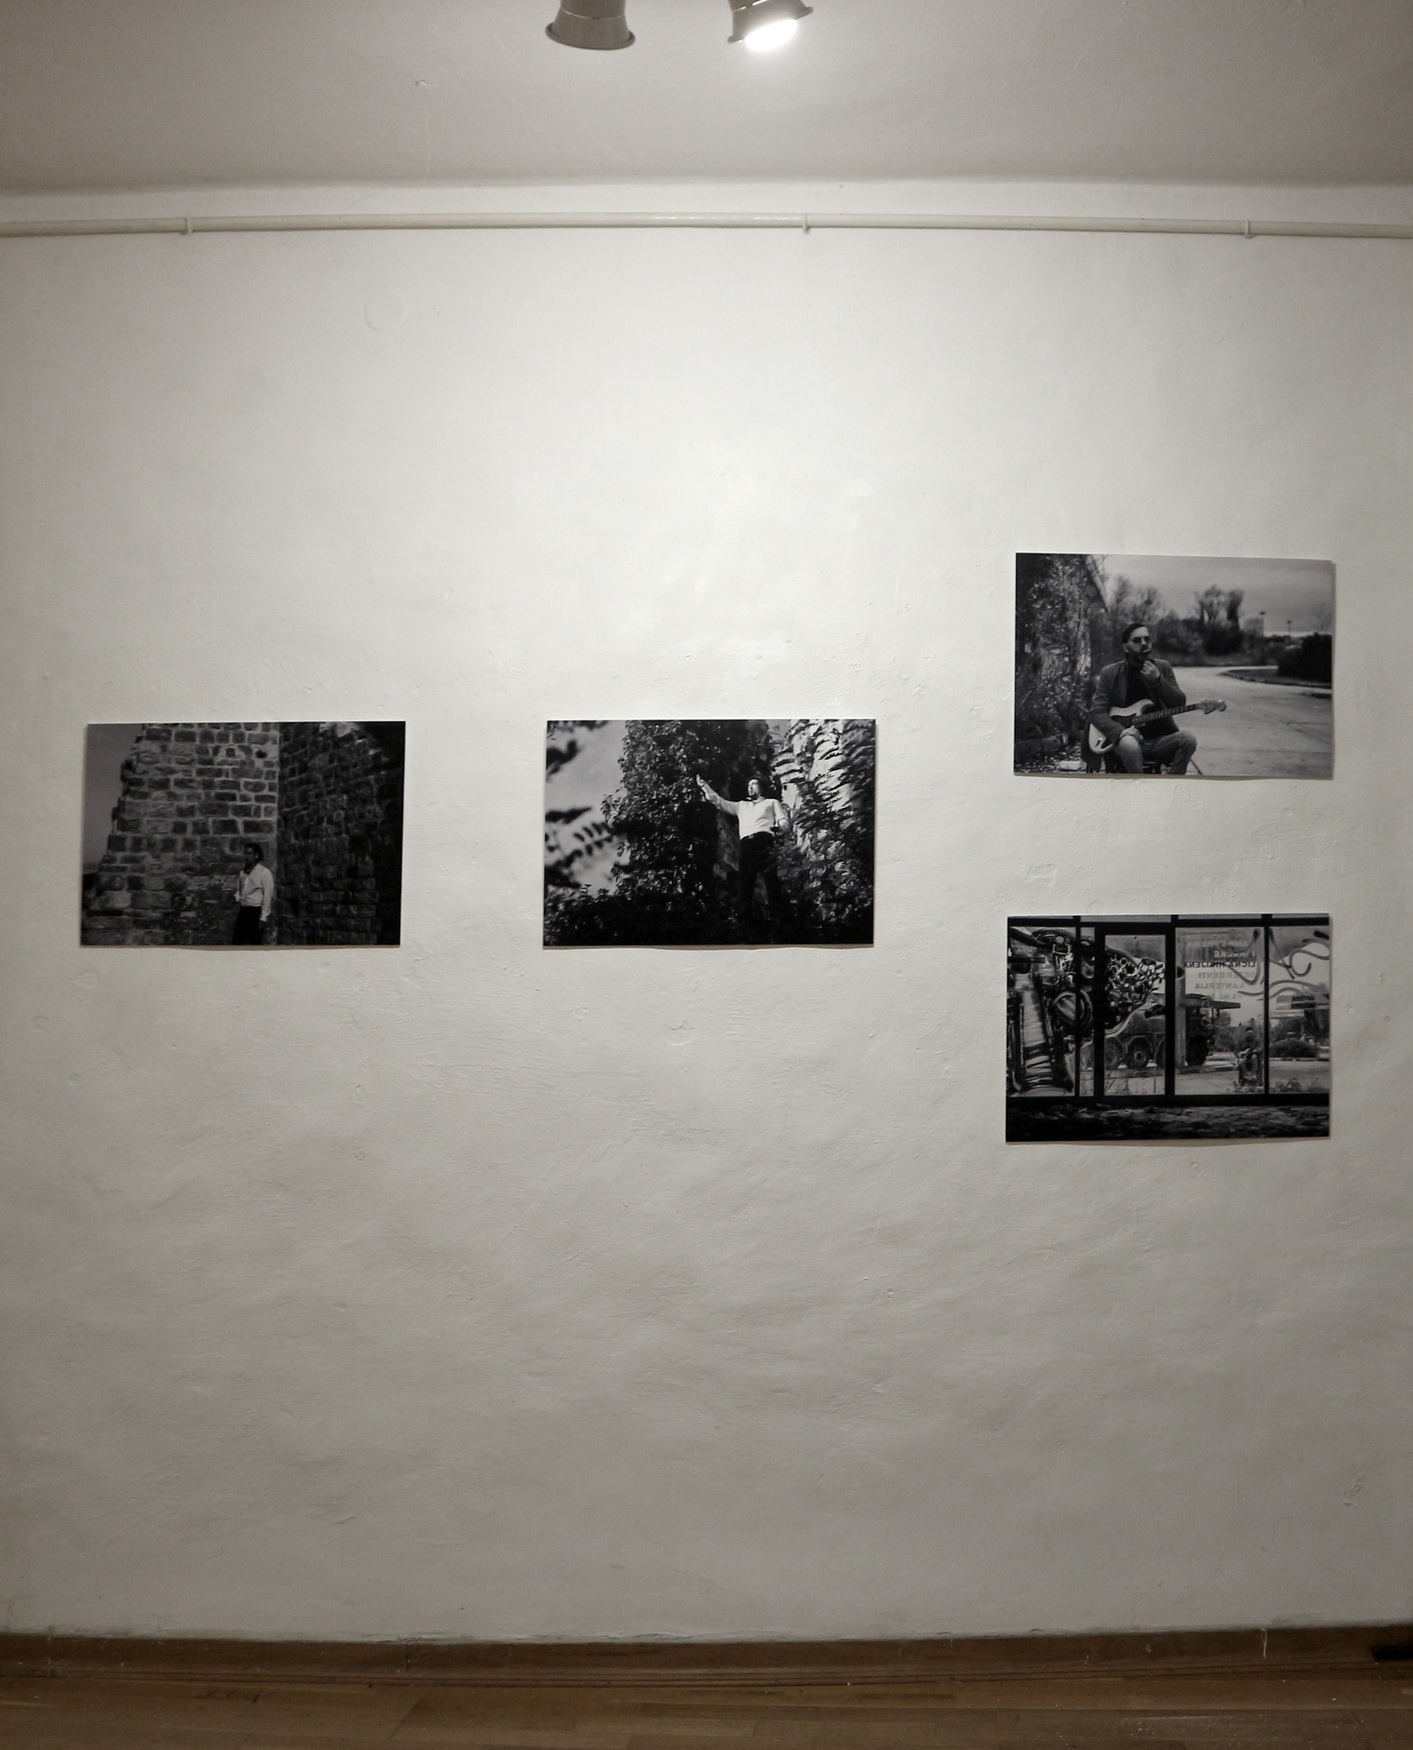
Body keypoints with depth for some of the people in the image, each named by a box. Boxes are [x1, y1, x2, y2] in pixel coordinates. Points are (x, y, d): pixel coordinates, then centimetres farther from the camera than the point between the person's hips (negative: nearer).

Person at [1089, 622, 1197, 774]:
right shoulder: (1110, 673, 4)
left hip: (1158, 740, 3)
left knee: (1188, 740, -26)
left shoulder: (1163, 668, 10)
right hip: (1126, 738, -3)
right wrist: (1121, 731, -19)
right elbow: (1096, 712, -1)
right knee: (1129, 745, -37)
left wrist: (1157, 680, -14)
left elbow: (1180, 703, 1)